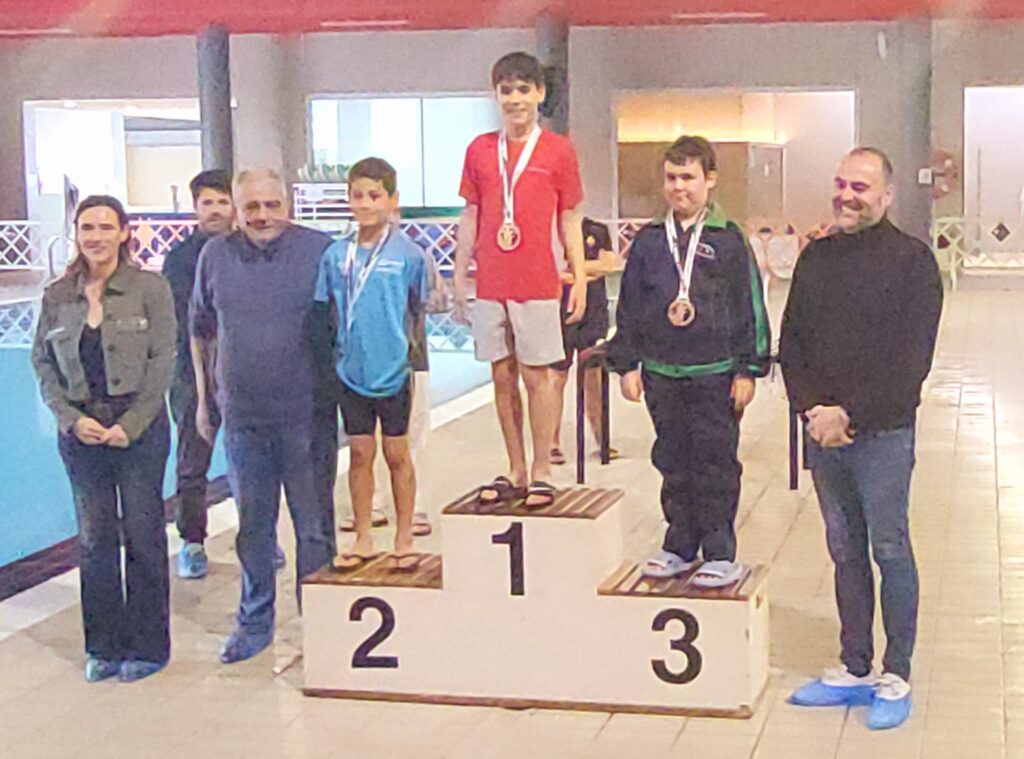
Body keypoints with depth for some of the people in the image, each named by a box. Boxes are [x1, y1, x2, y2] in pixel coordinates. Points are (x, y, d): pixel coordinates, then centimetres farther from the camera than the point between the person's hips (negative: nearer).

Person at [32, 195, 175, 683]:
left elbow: (163, 363, -6)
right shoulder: (57, 296, 5)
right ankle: (104, 646, 19)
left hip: (140, 429, -3)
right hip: (81, 433, 3)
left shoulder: (150, 289, -4)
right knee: (94, 539, 8)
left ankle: (147, 646, 14)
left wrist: (129, 425, -12)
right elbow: (43, 363, 8)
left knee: (143, 535, 3)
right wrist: (72, 419, -6)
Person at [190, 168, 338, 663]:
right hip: (242, 417, 3)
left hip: (305, 414, -3)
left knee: (313, 525, 5)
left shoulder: (320, 250, -6)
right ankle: (254, 623, 28)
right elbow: (200, 330, 14)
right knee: (252, 526, 14)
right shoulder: (215, 256, 4)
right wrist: (202, 398, 14)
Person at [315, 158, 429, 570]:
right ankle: (363, 539, 23)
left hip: (393, 371, -3)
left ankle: (404, 540, 20)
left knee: (397, 455, 8)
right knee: (360, 454, 11)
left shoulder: (408, 253, -9)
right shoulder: (336, 255, 0)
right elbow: (323, 310, 9)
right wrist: (338, 350, 7)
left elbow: (421, 308, 1)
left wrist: (408, 347, -3)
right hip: (351, 371, 3)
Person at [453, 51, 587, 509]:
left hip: (538, 285, -3)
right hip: (490, 286, 3)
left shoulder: (557, 151, 1)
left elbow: (569, 220, 4)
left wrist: (580, 279, -1)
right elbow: (470, 218, 13)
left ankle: (541, 472, 9)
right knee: (502, 377, 8)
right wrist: (459, 279, 11)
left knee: (537, 375, 0)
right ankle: (515, 472, 16)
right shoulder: (479, 150, 9)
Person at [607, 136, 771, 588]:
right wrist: (627, 365, 6)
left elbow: (751, 308, -1)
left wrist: (749, 370, -3)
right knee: (673, 465, 12)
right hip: (661, 374, 3)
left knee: (716, 466, 2)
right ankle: (680, 547, 23)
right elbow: (628, 308, 10)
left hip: (716, 374, -3)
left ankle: (720, 554, 12)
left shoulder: (728, 240, -2)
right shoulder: (648, 241, 6)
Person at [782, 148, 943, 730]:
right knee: (846, 552, 12)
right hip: (824, 431, 5)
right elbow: (791, 342, 11)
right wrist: (811, 408, -4)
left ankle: (896, 678, 11)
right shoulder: (816, 256, 10)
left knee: (890, 550, 1)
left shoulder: (912, 260, -6)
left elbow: (911, 361, -13)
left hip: (882, 434, -5)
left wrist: (850, 414, -16)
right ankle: (855, 670, 22)